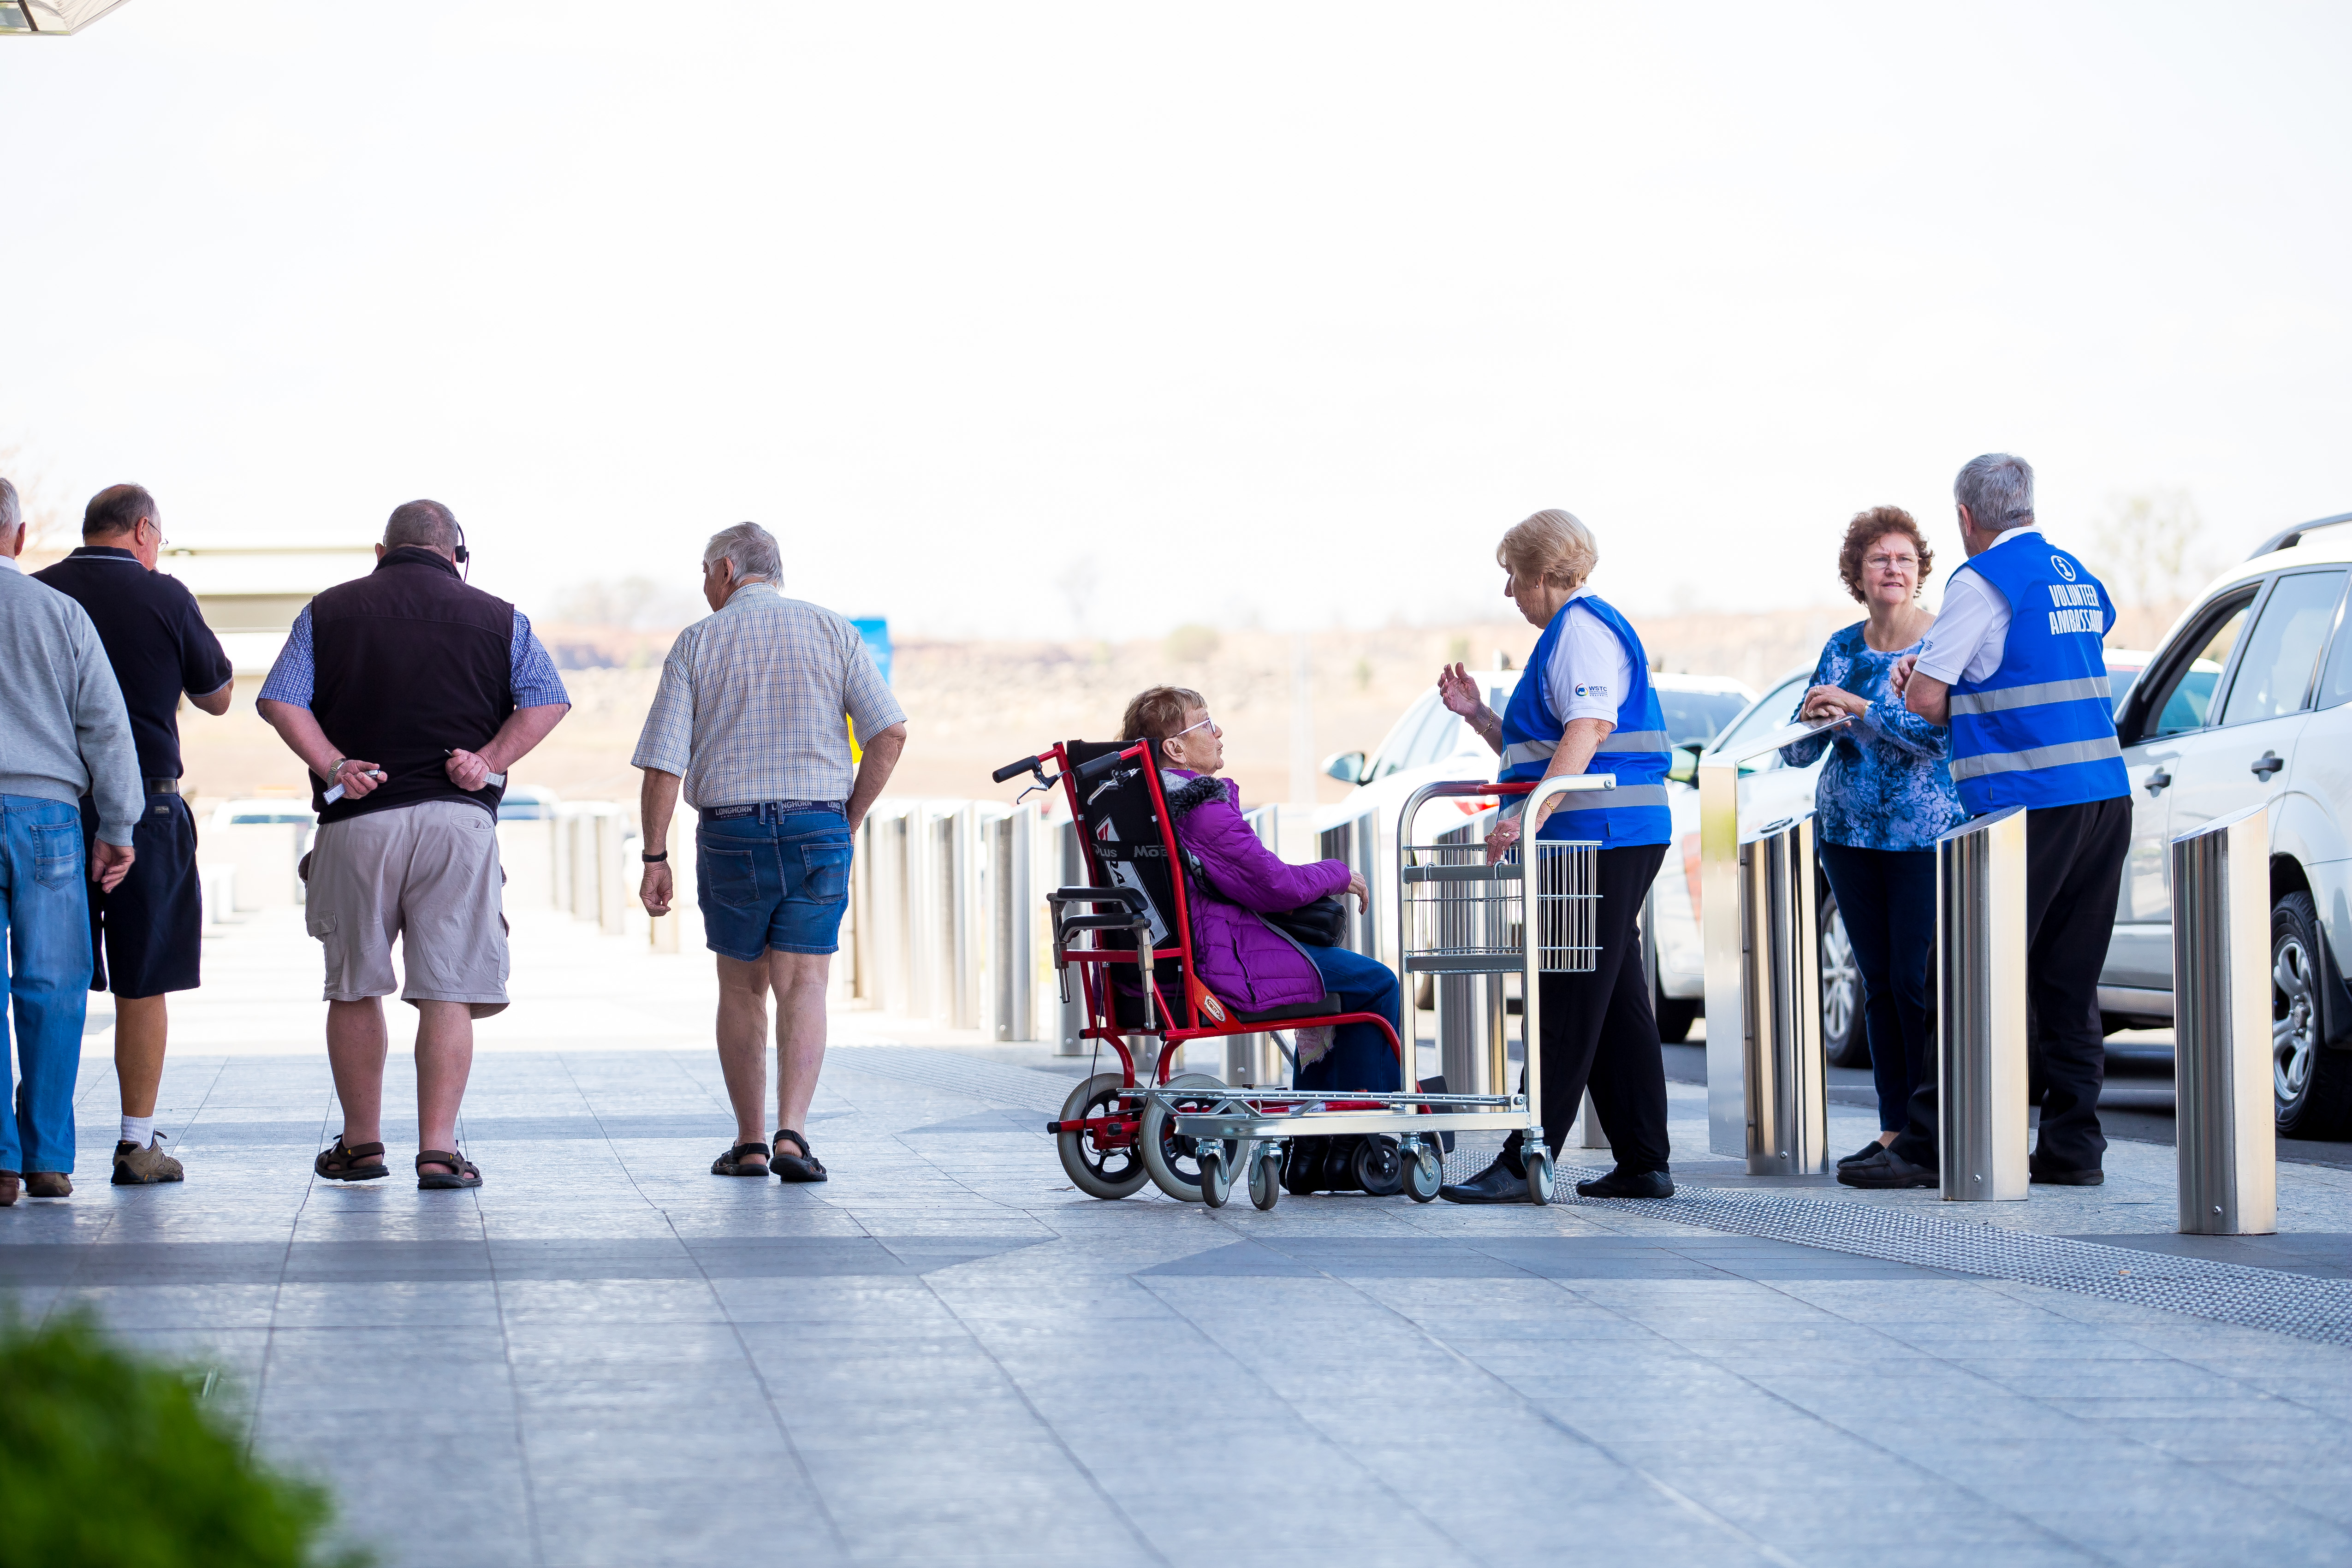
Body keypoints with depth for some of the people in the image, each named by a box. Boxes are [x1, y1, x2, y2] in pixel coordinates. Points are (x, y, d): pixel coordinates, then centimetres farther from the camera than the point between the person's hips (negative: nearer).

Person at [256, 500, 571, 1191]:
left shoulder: (327, 612, 11)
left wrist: (333, 765, -4)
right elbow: (547, 700, -1)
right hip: (458, 822, -1)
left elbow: (280, 700, 0)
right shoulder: (498, 619, 9)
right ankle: (438, 1150, -7)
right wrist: (489, 762, -5)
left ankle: (362, 1144, 21)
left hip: (357, 822, 1)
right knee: (447, 991, -1)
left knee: (355, 988, 14)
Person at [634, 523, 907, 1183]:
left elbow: (664, 765, -2)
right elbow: (889, 734, -3)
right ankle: (792, 1130, -18)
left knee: (742, 988, 13)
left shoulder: (697, 642, 3)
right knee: (803, 985, -1)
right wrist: (848, 820, 6)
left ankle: (750, 1142, 16)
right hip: (817, 827, 0)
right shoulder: (833, 632, 5)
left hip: (730, 831, 0)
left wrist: (655, 858, 4)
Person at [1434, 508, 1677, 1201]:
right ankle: (1644, 1164, 11)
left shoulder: (1584, 628, -9)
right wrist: (1478, 714, 17)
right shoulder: (1571, 632, 24)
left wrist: (1529, 819, -30)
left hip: (1600, 838, -11)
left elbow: (1587, 731, -23)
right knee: (1616, 1001, 10)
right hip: (1611, 842, 11)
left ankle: (1525, 1163, -12)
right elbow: (1538, 753, 28)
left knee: (1569, 1005, -10)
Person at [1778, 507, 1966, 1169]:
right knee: (1879, 983, 6)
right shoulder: (1842, 649, 10)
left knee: (1918, 981, -9)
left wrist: (1858, 708, -24)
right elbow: (1798, 752, 9)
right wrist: (1814, 721, -14)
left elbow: (1941, 733, -19)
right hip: (1849, 833, 5)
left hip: (1927, 834, -5)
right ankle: (1893, 1129, 9)